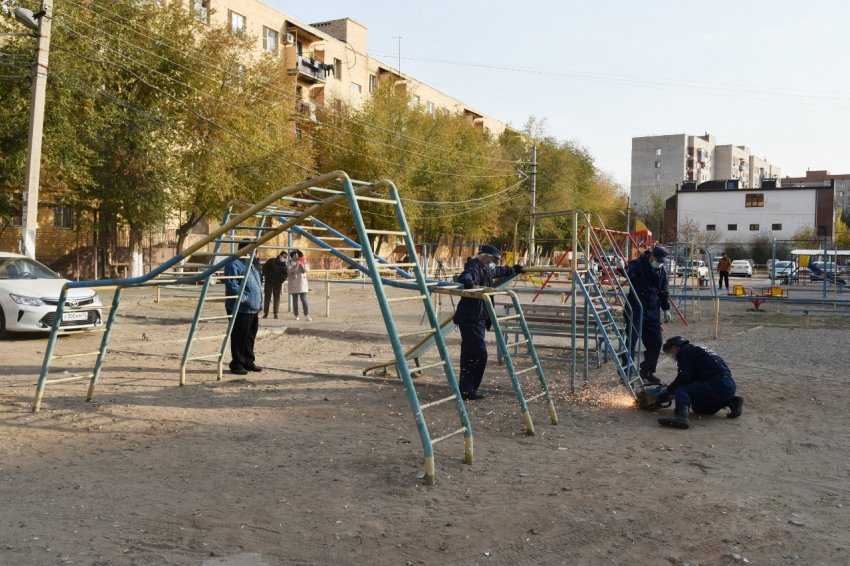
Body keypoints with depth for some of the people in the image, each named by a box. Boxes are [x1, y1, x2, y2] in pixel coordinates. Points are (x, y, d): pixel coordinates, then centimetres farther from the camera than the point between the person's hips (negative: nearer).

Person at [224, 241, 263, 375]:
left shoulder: (251, 265, 21)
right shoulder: (234, 264, -11)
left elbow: (258, 285, 27)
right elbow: (231, 284, -22)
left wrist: (259, 304, 22)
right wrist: (243, 298, -23)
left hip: (253, 309, 9)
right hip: (240, 309, -9)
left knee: (250, 337, 14)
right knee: (239, 338, -4)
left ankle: (248, 362, 23)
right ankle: (237, 364, 4)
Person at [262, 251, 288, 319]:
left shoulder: (284, 264, -1)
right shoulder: (271, 261, -9)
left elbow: (285, 273, 5)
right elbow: (264, 267, 0)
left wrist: (283, 279, -11)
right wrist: (265, 276, -5)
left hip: (278, 283, 2)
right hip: (269, 281, -2)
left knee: (277, 298, 2)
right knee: (267, 297, 3)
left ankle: (276, 314, 8)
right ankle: (265, 313, 9)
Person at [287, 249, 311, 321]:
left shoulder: (303, 261, 9)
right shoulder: (290, 262, 5)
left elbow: (307, 270, 0)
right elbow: (289, 270, -9)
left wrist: (302, 265, -17)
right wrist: (295, 266, -24)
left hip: (302, 282, 0)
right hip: (293, 282, 0)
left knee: (304, 300, -6)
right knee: (295, 300, 3)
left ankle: (307, 315, -7)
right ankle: (296, 315, 8)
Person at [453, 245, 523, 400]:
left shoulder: (487, 270, 18)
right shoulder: (474, 267, -12)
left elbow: (498, 271, 41)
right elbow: (464, 276, -34)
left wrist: (513, 270, 55)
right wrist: (467, 281, -56)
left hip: (478, 319, 10)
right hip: (470, 319, -10)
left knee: (469, 355, 10)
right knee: (480, 354, -11)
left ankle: (466, 389, 13)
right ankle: (468, 390, -3)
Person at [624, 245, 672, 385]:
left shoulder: (662, 271, 10)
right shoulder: (637, 265, -10)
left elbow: (663, 292, 20)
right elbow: (626, 273, -29)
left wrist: (666, 309, 15)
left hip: (653, 312, 6)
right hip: (635, 311, -6)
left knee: (656, 342, 8)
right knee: (630, 342, -8)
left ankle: (647, 371, 24)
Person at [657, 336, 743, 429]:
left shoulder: (684, 352, -1)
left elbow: (685, 377, -11)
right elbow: (693, 378, 27)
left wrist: (669, 390, 2)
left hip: (717, 386, -10)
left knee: (681, 391, -18)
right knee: (697, 407, 24)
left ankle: (681, 417, -45)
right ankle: (730, 402, 15)